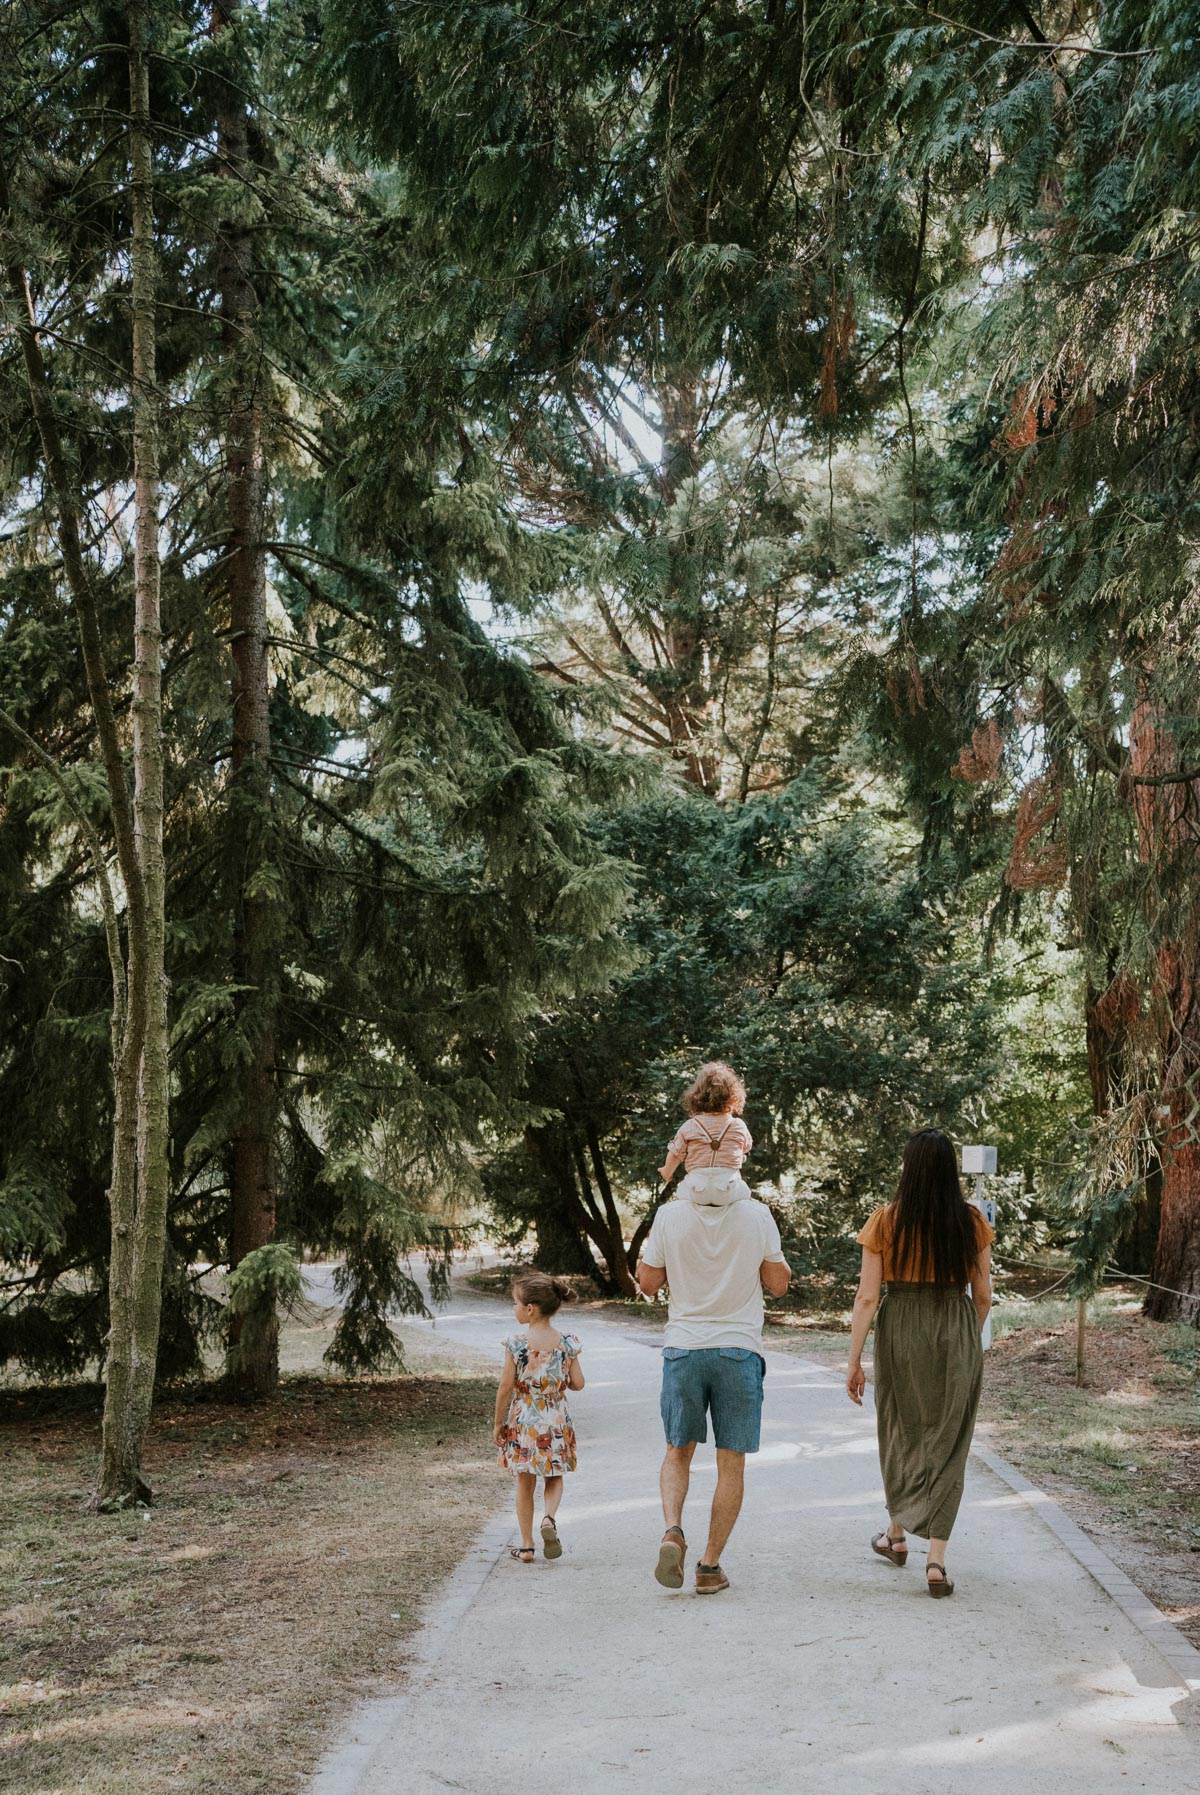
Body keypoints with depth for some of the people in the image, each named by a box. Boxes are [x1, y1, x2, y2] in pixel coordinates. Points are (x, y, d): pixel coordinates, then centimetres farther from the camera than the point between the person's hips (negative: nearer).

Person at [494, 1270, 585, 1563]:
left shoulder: (516, 1344, -15)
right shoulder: (567, 1343, -7)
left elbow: (506, 1388, -11)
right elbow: (577, 1383, -3)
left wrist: (498, 1423, 0)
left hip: (523, 1424, -2)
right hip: (556, 1424, 2)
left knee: (525, 1484, 13)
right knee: (554, 1479, 19)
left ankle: (526, 1546, 17)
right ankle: (549, 1517, -9)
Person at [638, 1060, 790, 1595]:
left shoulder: (671, 1216, -5)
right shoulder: (757, 1215, -6)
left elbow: (647, 1282, 2)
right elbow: (778, 1282, 2)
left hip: (683, 1346, 1)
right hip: (739, 1348, -1)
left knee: (678, 1451, 16)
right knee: (731, 1462, 8)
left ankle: (673, 1530, -6)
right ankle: (710, 1565, 10)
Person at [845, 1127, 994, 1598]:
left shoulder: (886, 1221, -7)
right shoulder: (971, 1221, -3)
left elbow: (867, 1297, -8)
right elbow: (983, 1295, 4)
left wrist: (854, 1361, -2)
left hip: (900, 1333, 0)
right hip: (957, 1334, 0)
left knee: (900, 1432, 19)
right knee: (947, 1443, 6)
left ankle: (896, 1536, 36)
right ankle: (936, 1560, -2)